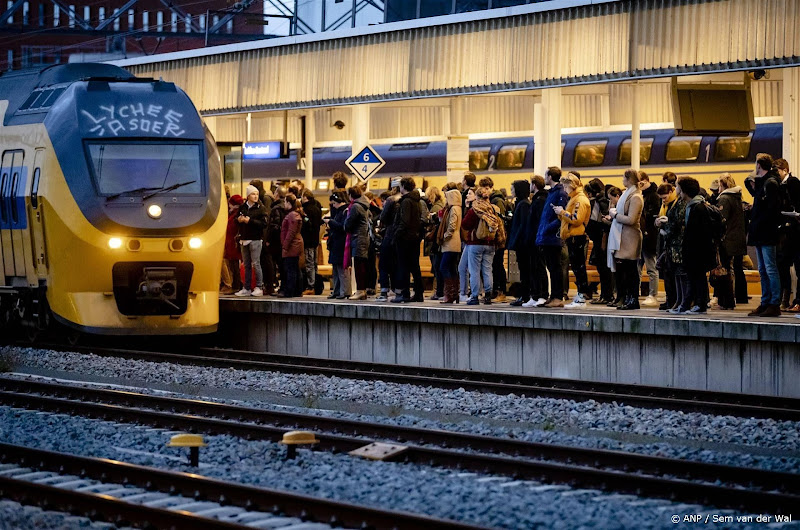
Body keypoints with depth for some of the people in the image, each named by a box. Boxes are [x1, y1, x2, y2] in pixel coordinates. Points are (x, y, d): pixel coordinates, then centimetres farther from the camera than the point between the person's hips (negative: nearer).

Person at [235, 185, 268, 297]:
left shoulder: (260, 208, -4)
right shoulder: (242, 207, 11)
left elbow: (263, 223, -13)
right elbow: (236, 220, 19)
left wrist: (250, 221, -17)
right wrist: (238, 220, -3)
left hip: (255, 239, -5)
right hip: (244, 239, 5)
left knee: (256, 264, -7)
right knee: (246, 265, 9)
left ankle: (258, 287, -4)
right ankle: (247, 288, 13)